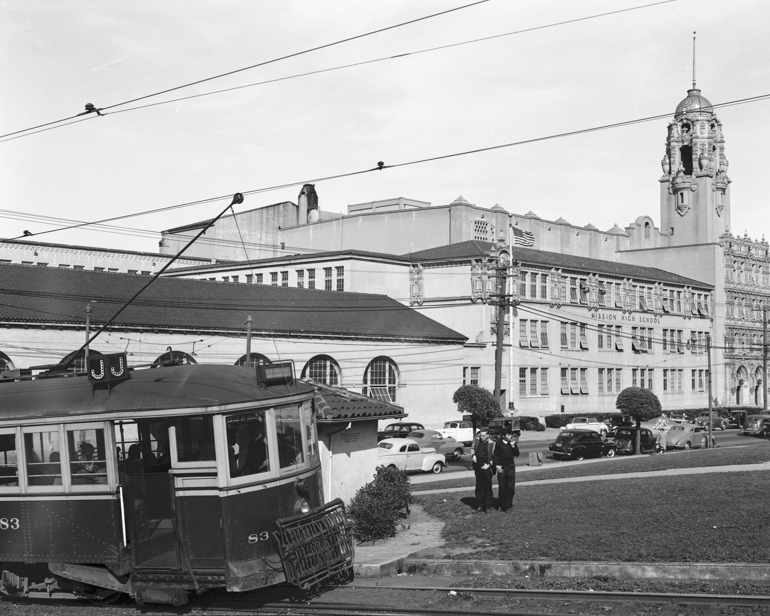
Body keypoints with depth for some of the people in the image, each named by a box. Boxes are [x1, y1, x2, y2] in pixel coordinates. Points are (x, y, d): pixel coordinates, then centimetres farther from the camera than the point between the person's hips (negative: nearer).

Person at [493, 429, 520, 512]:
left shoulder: (512, 442, 5)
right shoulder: (499, 443, -3)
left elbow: (517, 454, 4)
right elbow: (495, 455, 0)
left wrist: (513, 446, -10)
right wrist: (497, 465, -9)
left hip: (510, 467, 2)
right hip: (501, 468, -2)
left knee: (510, 487, -1)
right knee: (502, 487, 1)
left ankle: (508, 505, 9)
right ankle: (502, 506, 9)